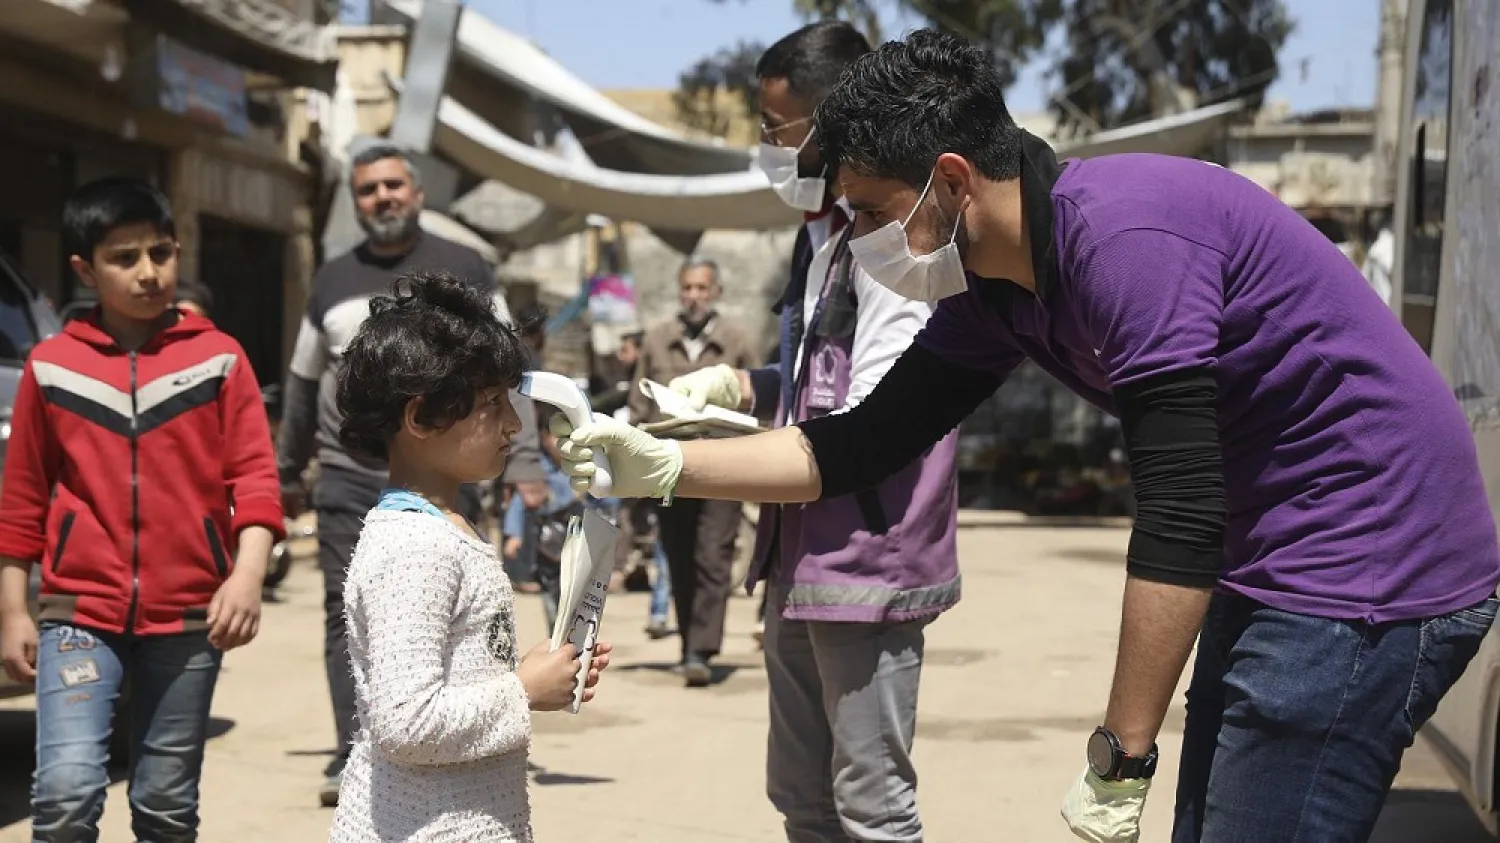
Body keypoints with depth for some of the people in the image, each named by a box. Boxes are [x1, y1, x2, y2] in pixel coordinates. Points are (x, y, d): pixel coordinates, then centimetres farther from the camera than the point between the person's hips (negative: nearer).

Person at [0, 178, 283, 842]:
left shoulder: (218, 358, 2)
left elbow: (254, 475, 0)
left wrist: (248, 573, -15)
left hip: (188, 617, 1)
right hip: (79, 611, 0)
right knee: (66, 789, -16)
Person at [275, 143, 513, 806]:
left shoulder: (464, 271, 5)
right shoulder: (333, 281, 15)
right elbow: (303, 384, 22)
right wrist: (288, 473, 24)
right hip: (348, 477, 3)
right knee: (347, 615, -4)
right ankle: (352, 755, -1)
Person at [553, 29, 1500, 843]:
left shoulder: (1120, 235, -24)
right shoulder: (997, 288, 5)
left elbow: (1178, 519, -27)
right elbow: (863, 445, 12)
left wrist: (1119, 758, -23)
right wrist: (662, 464, 5)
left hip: (1367, 578, -9)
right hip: (1276, 572, 10)